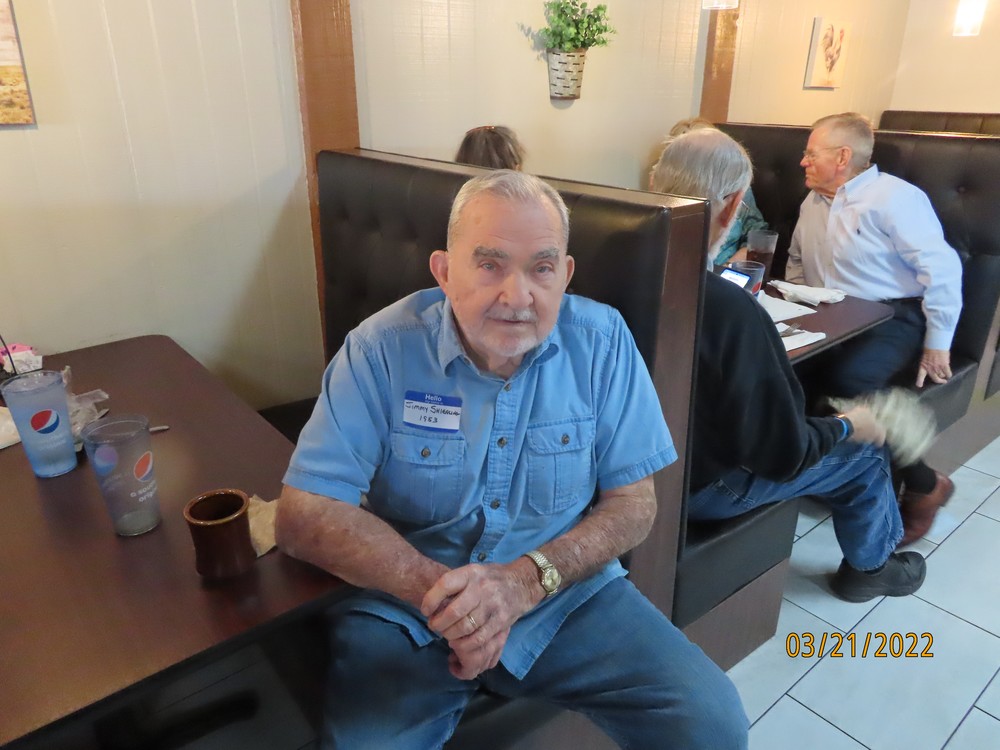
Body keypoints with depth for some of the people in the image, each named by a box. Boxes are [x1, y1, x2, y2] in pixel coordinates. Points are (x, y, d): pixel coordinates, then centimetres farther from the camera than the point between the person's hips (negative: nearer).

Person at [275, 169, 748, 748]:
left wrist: (528, 579, -21)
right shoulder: (382, 348, -13)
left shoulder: (602, 342, -9)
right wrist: (439, 591, -26)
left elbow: (633, 504, -4)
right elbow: (306, 516, -14)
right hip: (406, 608, 0)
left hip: (566, 592, 2)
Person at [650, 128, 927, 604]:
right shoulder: (731, 309, -34)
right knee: (866, 451, 15)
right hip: (692, 485, -7)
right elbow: (782, 454, -23)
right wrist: (847, 427, -2)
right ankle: (869, 566, 43)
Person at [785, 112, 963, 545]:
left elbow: (942, 269, -14)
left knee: (845, 379, -35)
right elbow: (797, 260, 29)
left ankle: (923, 484, -11)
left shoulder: (894, 198, -10)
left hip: (893, 318, -7)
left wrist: (937, 343, -14)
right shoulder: (813, 203, 15)